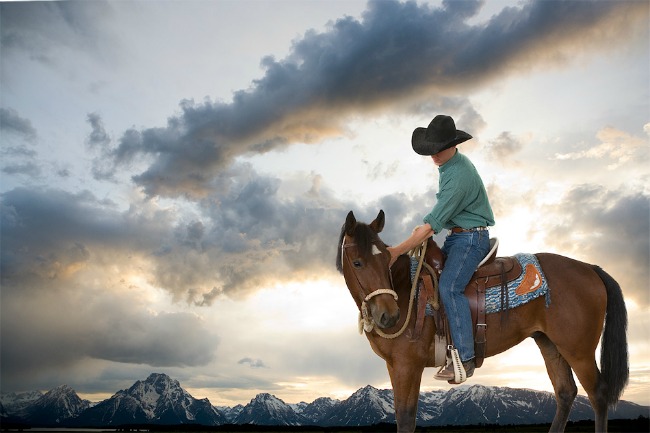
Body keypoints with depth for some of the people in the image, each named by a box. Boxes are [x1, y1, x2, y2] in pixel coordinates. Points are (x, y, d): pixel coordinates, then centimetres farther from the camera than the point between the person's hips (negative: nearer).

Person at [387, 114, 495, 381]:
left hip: (471, 238, -10)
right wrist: (428, 225, 6)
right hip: (455, 236, 10)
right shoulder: (449, 164, 7)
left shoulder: (458, 177, -24)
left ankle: (465, 359, -20)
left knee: (449, 287, -25)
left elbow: (432, 224, -27)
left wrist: (397, 251, -26)